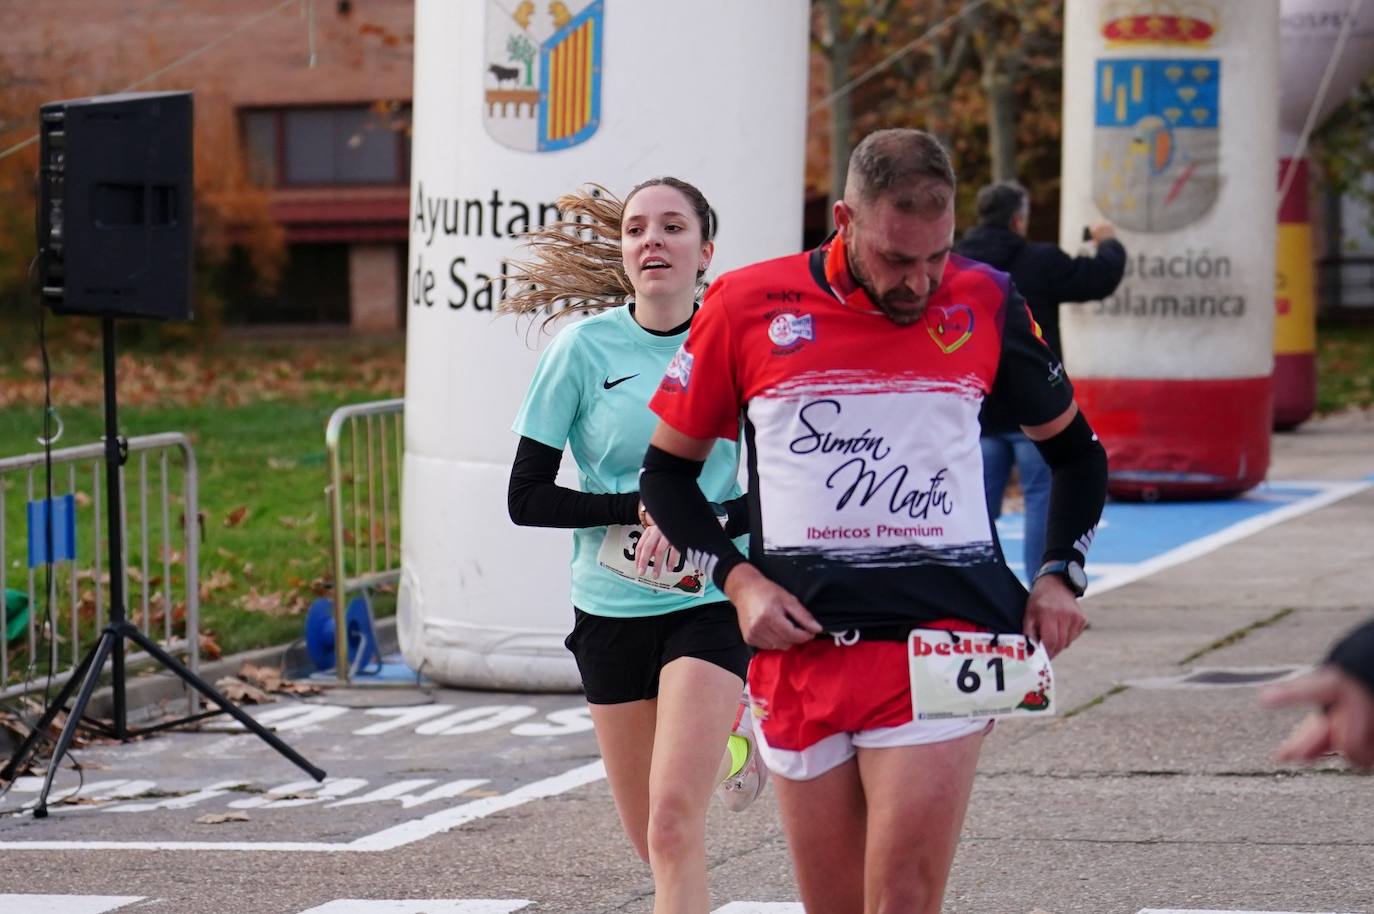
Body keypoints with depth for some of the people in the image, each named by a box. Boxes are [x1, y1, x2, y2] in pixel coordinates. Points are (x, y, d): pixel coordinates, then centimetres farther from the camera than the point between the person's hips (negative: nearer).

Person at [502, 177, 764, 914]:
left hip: (711, 601, -2)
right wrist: (645, 509, -15)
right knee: (649, 838, 10)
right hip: (612, 608, 2)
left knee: (675, 820, -19)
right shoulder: (585, 348, -4)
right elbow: (527, 498, -4)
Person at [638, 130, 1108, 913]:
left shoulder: (986, 303, 4)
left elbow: (1075, 450, 19)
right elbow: (668, 469, 13)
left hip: (943, 639, -2)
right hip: (801, 645, 2)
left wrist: (1061, 577, 6)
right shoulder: (747, 307, 2)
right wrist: (739, 580, -1)